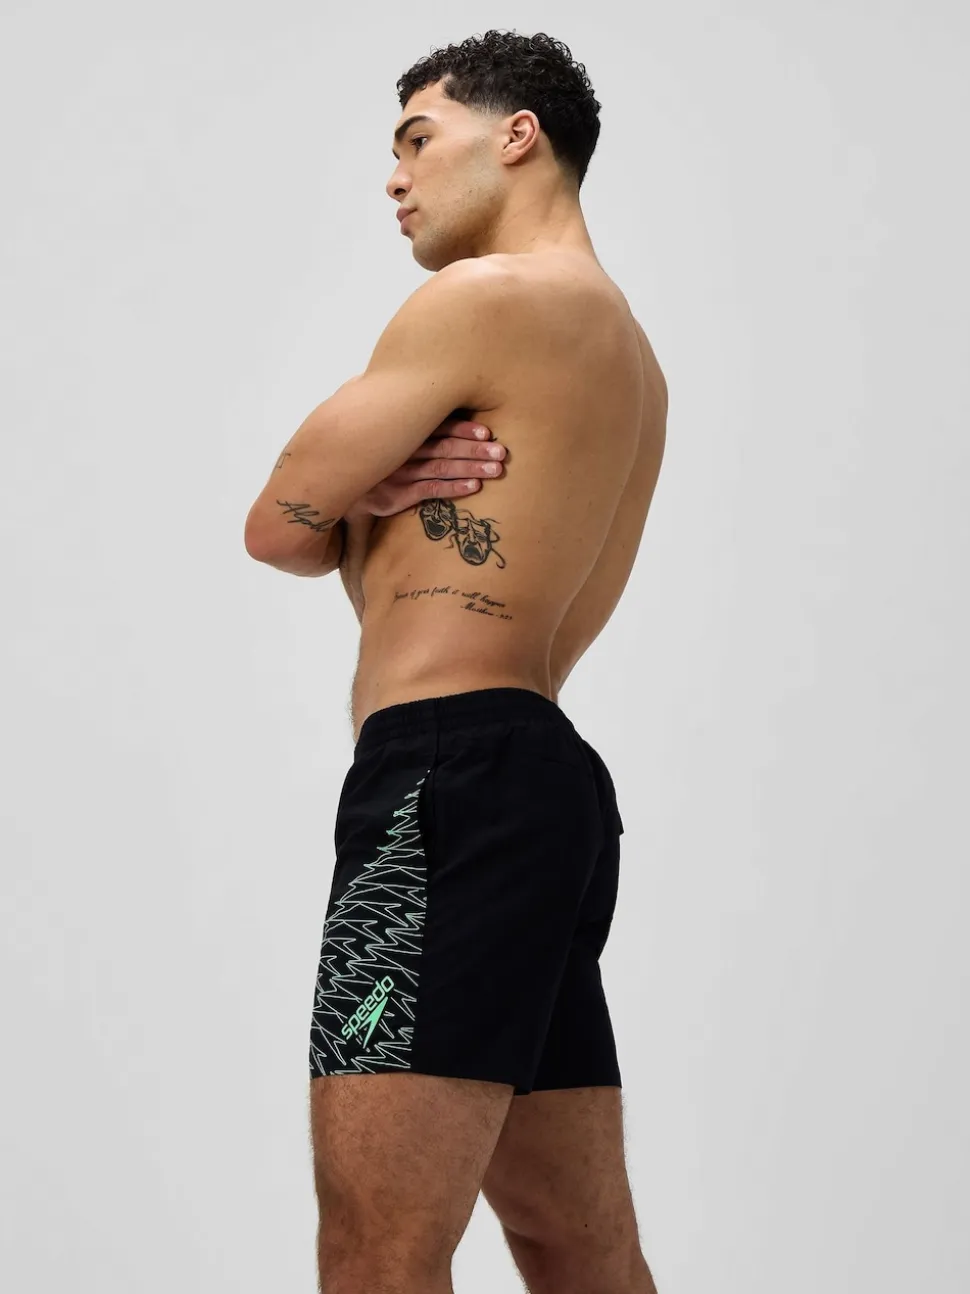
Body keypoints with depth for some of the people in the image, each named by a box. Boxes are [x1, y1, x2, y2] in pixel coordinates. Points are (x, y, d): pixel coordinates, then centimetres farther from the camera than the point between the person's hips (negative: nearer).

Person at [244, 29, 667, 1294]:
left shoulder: (486, 295, -5)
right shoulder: (627, 350, 24)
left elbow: (279, 527, -3)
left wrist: (348, 513, 18)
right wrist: (379, 495, 0)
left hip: (450, 774, -10)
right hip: (554, 786, 10)